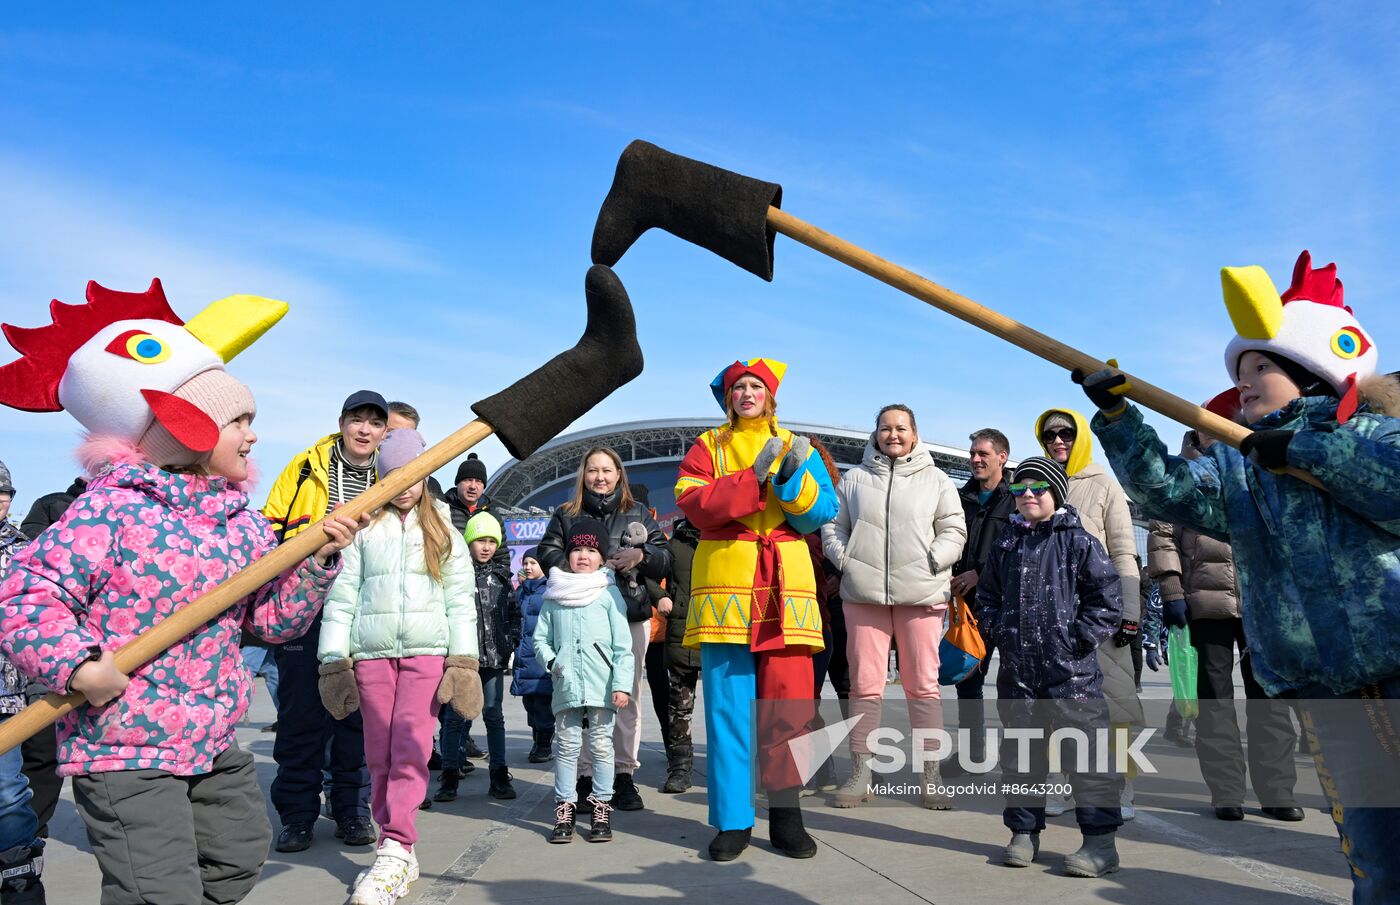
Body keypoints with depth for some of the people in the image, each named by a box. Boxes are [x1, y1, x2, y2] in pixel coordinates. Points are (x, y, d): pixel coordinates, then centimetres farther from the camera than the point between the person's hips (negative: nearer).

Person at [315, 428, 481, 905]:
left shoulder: (442, 529, 11)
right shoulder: (362, 527, 9)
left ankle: (395, 852, -10)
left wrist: (463, 661, -1)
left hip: (427, 650, -1)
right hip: (371, 651, 1)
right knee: (379, 754, 3)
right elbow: (342, 595, 7)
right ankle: (397, 853, 12)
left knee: (411, 749, -11)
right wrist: (333, 660, 1)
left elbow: (460, 600, 7)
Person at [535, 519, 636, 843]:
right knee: (567, 746, 8)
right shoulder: (554, 595, 8)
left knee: (601, 746, 5)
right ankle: (564, 809, 16)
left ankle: (601, 808, 16)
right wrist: (551, 661, -4)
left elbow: (623, 645, -2)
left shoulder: (609, 593, 0)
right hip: (566, 685, 2)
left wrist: (621, 683, -8)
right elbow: (541, 637, 14)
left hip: (601, 686, -2)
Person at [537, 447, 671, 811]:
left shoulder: (638, 514, 14)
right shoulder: (565, 514, 13)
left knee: (626, 699, 3)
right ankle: (585, 775, 7)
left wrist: (641, 556, -10)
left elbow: (665, 557, 11)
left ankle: (624, 774, 12)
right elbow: (547, 554, 4)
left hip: (630, 618, 1)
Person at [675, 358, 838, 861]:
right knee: (727, 707, -1)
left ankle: (786, 815, 11)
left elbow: (820, 514, 4)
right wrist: (754, 475, -12)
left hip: (785, 588, 1)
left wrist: (794, 475, -13)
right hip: (724, 585, -1)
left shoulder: (795, 447, 16)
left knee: (788, 705, -2)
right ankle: (733, 821, 8)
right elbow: (694, 504, -6)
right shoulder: (708, 446, 12)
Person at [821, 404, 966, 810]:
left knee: (923, 684, 1)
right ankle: (860, 774, 11)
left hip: (921, 594, -1)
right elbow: (832, 524, 15)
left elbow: (954, 530, 6)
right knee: (865, 685, 2)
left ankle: (931, 776, 10)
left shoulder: (935, 479, 9)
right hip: (863, 594, 1)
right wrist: (843, 559, -1)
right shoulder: (855, 478, 13)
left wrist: (931, 563, -8)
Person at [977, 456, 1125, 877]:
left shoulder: (1079, 542, -3)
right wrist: (998, 631, 4)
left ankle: (1100, 840, 8)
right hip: (1017, 670, 5)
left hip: (1071, 672, -5)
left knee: (1087, 754, -2)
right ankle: (1024, 832, 25)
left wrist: (1079, 637, -10)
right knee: (1020, 755, 13)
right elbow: (987, 595, 19)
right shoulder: (1005, 546, 11)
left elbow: (1108, 596, -5)